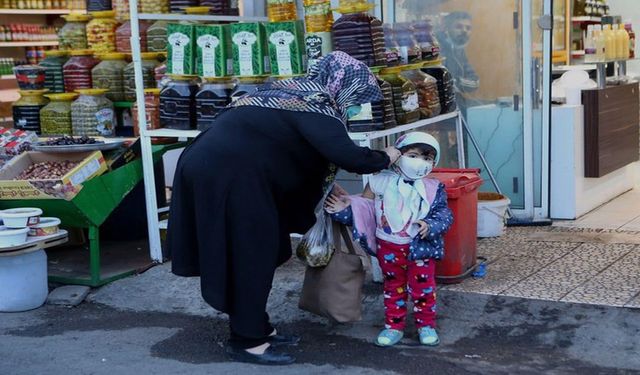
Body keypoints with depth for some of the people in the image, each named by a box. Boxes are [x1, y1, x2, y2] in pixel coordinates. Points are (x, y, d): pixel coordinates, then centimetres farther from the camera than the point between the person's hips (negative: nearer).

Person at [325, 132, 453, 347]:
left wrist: (430, 226, -24)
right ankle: (394, 326, 26)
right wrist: (346, 209, -9)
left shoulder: (433, 189, -3)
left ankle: (426, 325, 23)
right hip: (388, 247, 1)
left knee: (423, 287, 5)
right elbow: (363, 207, 5)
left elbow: (443, 214, -6)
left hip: (420, 247, -1)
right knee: (393, 286, 14)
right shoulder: (382, 182, -3)